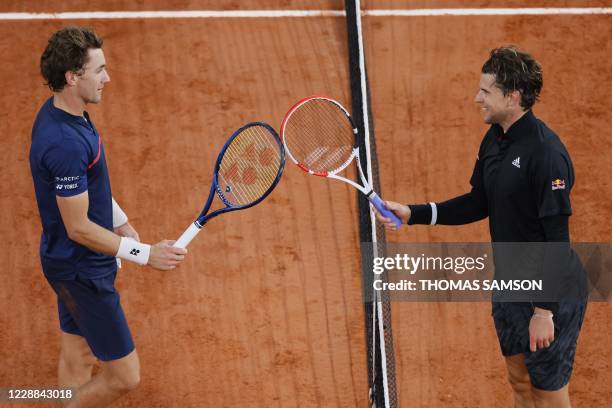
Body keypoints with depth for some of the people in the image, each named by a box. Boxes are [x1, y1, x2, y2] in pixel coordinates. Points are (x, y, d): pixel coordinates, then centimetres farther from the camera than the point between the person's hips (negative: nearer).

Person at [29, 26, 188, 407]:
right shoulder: (64, 143, -32)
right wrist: (146, 254, -20)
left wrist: (121, 221, 19)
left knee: (78, 356, 22)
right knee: (124, 376, -1)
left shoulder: (60, 112, 0)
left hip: (73, 263, 10)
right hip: (82, 271, -10)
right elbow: (78, 228, -26)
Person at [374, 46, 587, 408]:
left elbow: (557, 239, -24)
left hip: (550, 295, -9)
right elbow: (479, 203, 14)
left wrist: (545, 311, -23)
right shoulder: (494, 139, 3)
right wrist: (413, 213, 6)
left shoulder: (546, 153, -25)